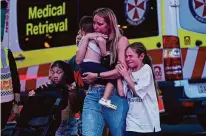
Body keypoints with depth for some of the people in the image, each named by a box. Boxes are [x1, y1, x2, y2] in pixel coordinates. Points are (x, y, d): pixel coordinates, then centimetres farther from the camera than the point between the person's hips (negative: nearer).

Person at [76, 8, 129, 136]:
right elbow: (79, 61, 2)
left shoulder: (121, 40, 2)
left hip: (114, 96, -3)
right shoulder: (94, 41, 15)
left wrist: (97, 76, -7)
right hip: (92, 95, 3)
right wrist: (87, 38, 0)